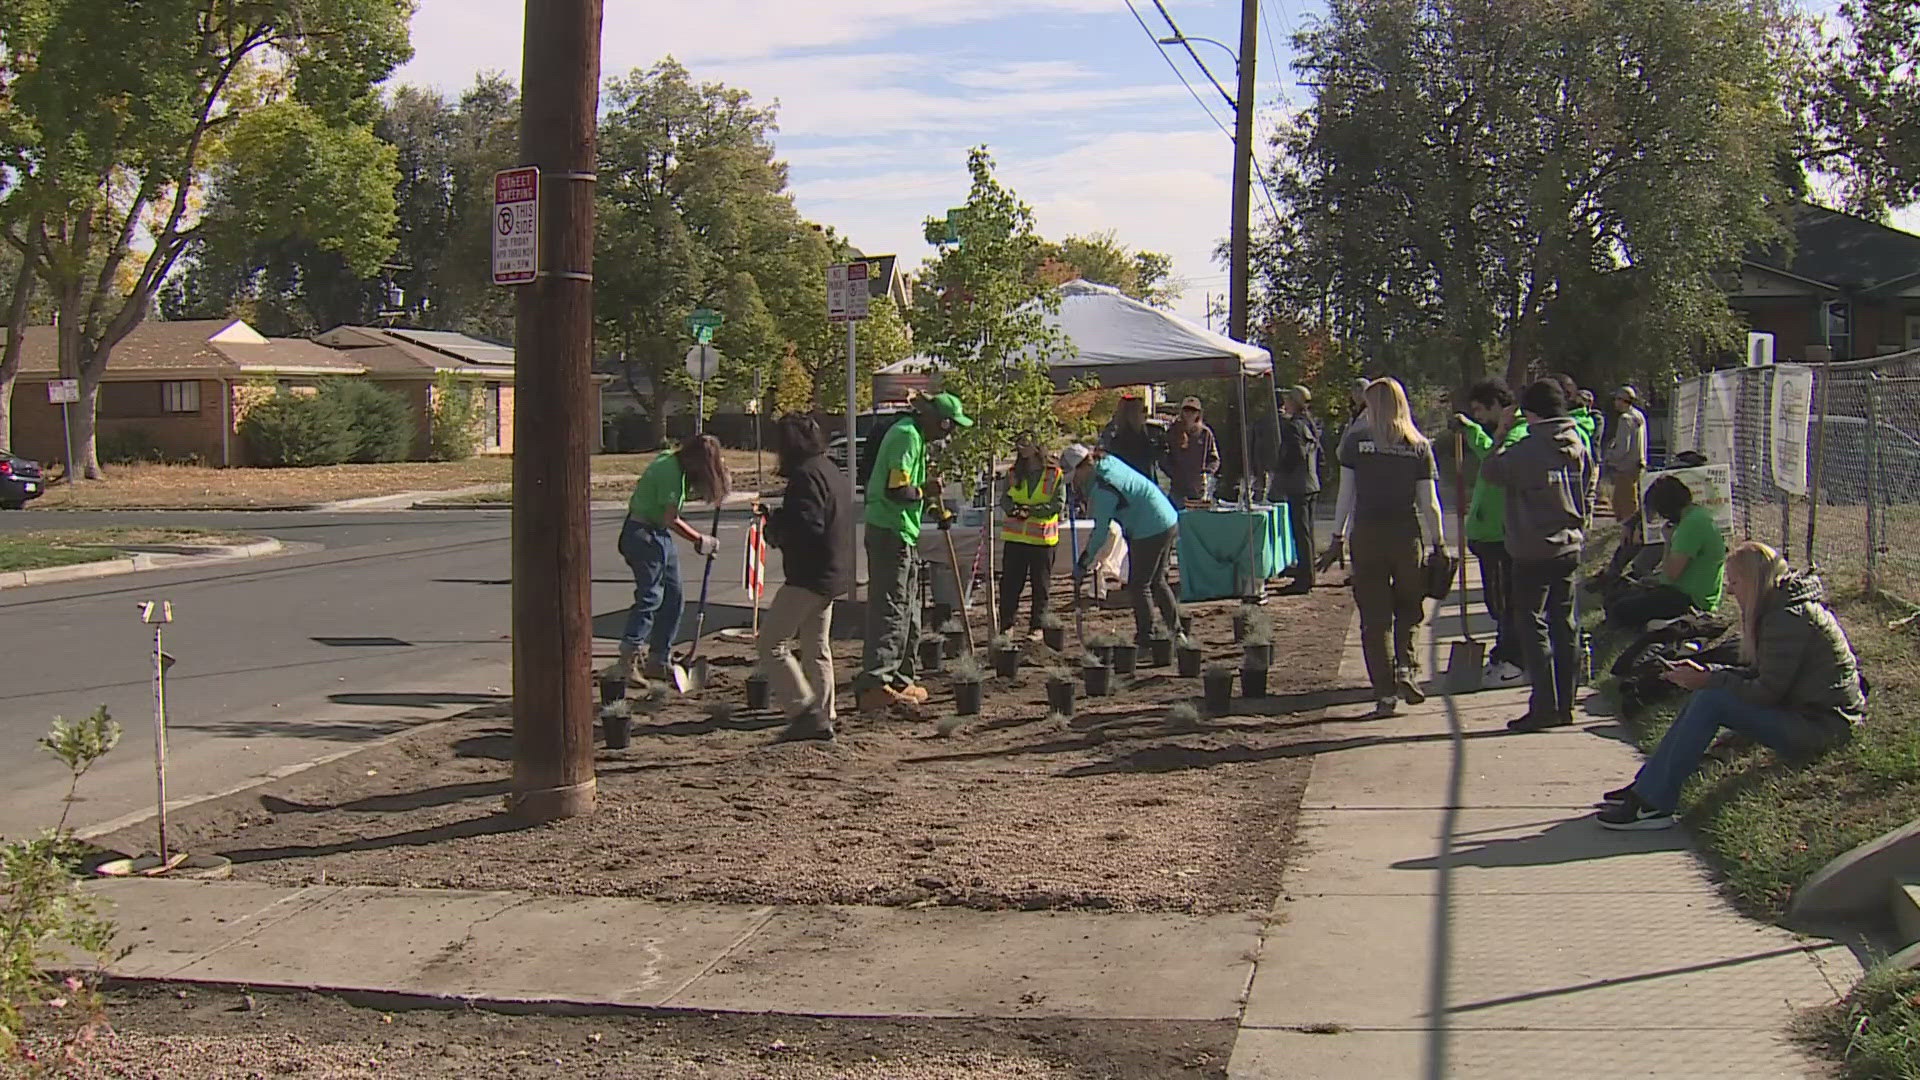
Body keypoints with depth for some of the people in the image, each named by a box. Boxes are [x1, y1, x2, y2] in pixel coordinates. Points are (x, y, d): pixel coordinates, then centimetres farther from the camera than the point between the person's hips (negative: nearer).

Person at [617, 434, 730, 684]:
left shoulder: (673, 462, 9)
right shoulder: (671, 471, -20)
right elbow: (671, 520, -22)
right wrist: (700, 540, -13)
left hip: (658, 535, 10)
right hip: (643, 534, -10)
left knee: (674, 596, 10)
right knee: (649, 597, -11)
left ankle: (658, 662, 15)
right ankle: (627, 661, -9)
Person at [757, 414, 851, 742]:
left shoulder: (805, 475, -17)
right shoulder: (833, 472, 15)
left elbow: (808, 527, -27)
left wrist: (776, 529, -9)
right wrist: (778, 519, 14)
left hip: (809, 576, -10)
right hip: (833, 575, 10)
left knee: (772, 643, -4)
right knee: (816, 648, 16)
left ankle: (806, 712, -9)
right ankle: (823, 718, 19)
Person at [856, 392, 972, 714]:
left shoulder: (915, 437, 18)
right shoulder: (907, 436, -15)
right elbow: (897, 490, -24)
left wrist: (937, 509, 14)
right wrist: (926, 492, -8)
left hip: (903, 534, 11)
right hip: (890, 533, -11)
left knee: (908, 611, 15)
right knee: (889, 609, -12)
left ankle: (900, 681, 22)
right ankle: (874, 684, -13)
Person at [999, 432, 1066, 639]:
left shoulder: (1055, 474, -2)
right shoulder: (1013, 474, 9)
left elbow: (1059, 504, -8)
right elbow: (1004, 499, 6)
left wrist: (1032, 510, -17)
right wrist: (1012, 508, -16)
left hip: (1043, 537, -2)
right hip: (1014, 536, 3)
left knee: (1041, 584, 4)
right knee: (1010, 582, 2)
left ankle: (1037, 625, 13)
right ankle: (1006, 625, 10)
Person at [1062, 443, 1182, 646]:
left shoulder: (1103, 489, -22)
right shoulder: (1108, 461, 6)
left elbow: (1101, 531, -16)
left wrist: (1084, 562, -8)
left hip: (1151, 532, -10)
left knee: (1138, 586, 0)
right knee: (1157, 582, 20)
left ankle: (1145, 640, 6)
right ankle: (1175, 631, 26)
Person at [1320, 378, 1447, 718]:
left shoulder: (1356, 441, 0)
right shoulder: (1419, 446, 2)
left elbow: (1346, 494, -1)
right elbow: (1428, 503, 1)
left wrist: (1337, 538, 5)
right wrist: (1439, 543, 9)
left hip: (1366, 536, -1)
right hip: (1406, 535, 1)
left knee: (1374, 617, 5)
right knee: (1409, 608, 20)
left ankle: (1385, 694, 3)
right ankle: (1406, 667, -2)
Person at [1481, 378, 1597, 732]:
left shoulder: (1525, 450, -16)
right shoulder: (1578, 447, 5)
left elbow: (1490, 471, -4)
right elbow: (1588, 494, 12)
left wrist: (1499, 437, 7)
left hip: (1534, 551, -7)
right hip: (1570, 548, 7)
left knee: (1532, 624, -2)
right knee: (1563, 623, 11)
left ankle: (1545, 706, -6)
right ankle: (1564, 705, 15)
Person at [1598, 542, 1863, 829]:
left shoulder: (1788, 618, -20)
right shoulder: (1779, 608, 11)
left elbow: (1767, 692, -21)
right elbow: (1758, 674, 12)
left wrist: (1709, 681, -15)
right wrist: (1706, 673, 2)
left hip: (1819, 727, -10)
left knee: (1711, 701, -20)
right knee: (1704, 697, 1)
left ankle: (1653, 803, -19)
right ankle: (1647, 787, 0)